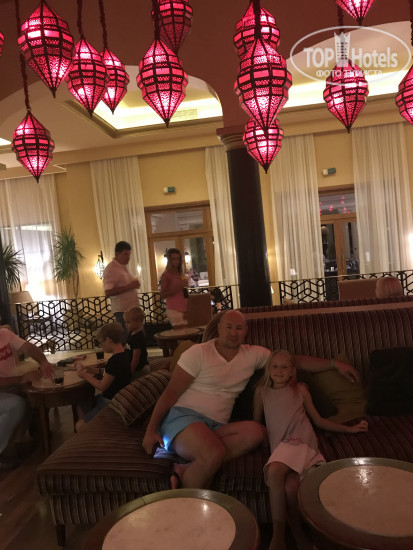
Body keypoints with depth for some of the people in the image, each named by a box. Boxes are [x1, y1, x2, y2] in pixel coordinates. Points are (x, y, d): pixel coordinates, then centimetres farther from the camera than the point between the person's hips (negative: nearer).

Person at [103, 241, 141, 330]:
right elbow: (108, 292, -21)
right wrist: (129, 286, -21)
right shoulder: (111, 269, -11)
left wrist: (134, 284, 11)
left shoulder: (124, 267, 16)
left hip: (132, 308, 8)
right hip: (122, 310, -8)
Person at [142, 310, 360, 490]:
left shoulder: (254, 355, 10)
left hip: (216, 427, 5)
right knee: (214, 453, -36)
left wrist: (335, 364, 6)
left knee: (254, 431, -27)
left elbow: (295, 360, 11)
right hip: (183, 417, -5)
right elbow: (171, 392, -3)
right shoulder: (198, 353, -3)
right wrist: (151, 430, -8)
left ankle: (187, 468, -23)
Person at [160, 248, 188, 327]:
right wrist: (178, 287, -17)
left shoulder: (181, 274, 16)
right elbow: (163, 294, -13)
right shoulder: (166, 274, -5)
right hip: (174, 310, -7)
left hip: (184, 308, 7)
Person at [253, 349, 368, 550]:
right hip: (280, 447, 2)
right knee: (289, 486, -29)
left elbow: (319, 420, 22)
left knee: (282, 479, -32)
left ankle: (298, 534, -14)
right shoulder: (261, 392, 20)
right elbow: (256, 422, 25)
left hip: (302, 443, -2)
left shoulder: (300, 390, 19)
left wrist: (350, 428, 17)